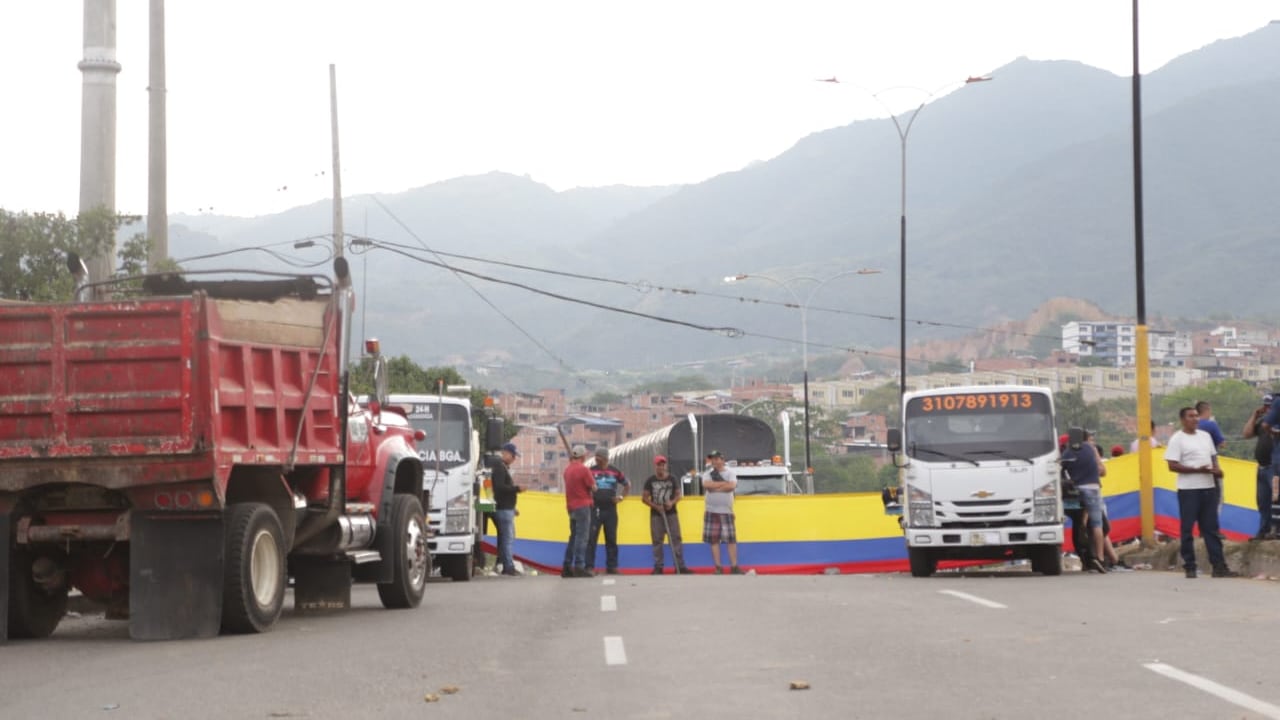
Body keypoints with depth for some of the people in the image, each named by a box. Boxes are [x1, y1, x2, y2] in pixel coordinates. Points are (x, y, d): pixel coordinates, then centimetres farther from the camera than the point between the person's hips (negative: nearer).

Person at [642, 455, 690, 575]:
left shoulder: (672, 479, 4)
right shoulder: (650, 481, 1)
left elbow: (678, 494, 7)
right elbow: (644, 498, 2)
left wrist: (672, 502, -15)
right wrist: (655, 506, -14)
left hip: (671, 514, 1)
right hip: (656, 515, -1)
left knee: (676, 538, -3)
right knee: (657, 540, 1)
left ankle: (680, 566, -1)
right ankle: (658, 567, 7)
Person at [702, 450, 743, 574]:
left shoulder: (730, 473, 4)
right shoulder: (707, 474, 6)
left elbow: (732, 486, -16)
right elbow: (706, 485, -16)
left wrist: (715, 487, -12)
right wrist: (724, 483, -12)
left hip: (726, 511, -1)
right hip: (711, 511, 1)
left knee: (731, 539, -3)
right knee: (714, 540, 0)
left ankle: (734, 567, 1)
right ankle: (718, 568, 5)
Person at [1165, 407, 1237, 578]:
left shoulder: (1205, 436, 14)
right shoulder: (1177, 439, -7)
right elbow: (1173, 466, -12)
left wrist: (1216, 469, 0)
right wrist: (1198, 470, -19)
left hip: (1209, 487, 6)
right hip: (1188, 490, -6)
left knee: (1211, 528, 7)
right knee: (1188, 529, -1)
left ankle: (1219, 566, 8)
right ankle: (1189, 567, 4)